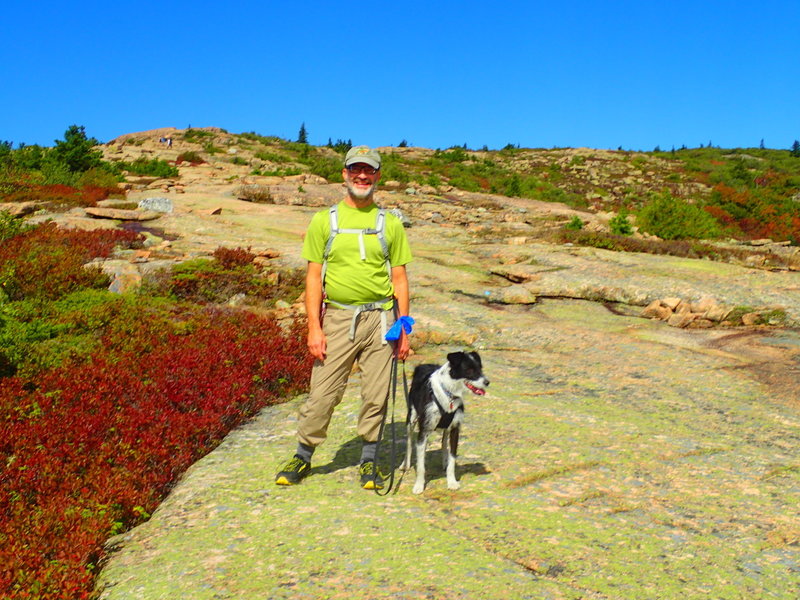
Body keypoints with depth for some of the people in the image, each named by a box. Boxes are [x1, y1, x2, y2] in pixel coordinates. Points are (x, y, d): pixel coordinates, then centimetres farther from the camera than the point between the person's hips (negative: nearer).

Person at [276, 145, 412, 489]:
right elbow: (314, 277, 3)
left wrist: (404, 327, 2)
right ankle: (303, 458, 20)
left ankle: (368, 462, 22)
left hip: (379, 319, 1)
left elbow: (400, 278, 9)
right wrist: (314, 328, -5)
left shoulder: (390, 223, 8)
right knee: (323, 393, 2)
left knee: (376, 395, 5)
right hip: (337, 318, -1)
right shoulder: (324, 220, 5)